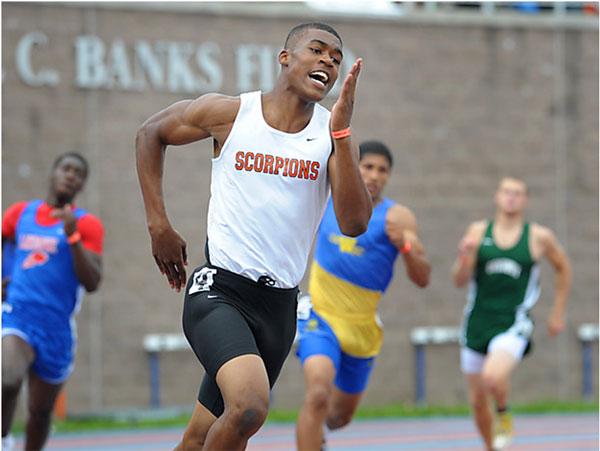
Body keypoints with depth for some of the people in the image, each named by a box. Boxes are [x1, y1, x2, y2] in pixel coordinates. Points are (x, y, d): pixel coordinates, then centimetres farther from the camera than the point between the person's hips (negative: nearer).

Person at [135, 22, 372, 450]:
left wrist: (341, 133, -20)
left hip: (279, 306, 4)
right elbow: (151, 133, 14)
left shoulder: (333, 135, 2)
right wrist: (159, 225, 7)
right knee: (250, 404, -30)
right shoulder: (229, 113, -3)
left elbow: (354, 223, -11)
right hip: (219, 290, -4)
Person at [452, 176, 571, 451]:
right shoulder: (479, 232, 3)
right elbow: (460, 281, 1)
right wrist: (464, 256, -20)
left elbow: (563, 268, 18)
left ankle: (504, 415, 2)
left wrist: (558, 313, 17)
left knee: (493, 377, -31)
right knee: (477, 400, 8)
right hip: (477, 323, 3)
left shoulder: (539, 237, 0)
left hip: (512, 324, -3)